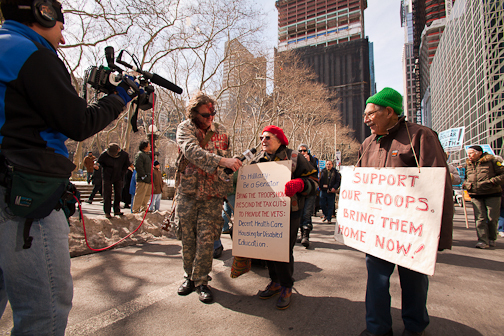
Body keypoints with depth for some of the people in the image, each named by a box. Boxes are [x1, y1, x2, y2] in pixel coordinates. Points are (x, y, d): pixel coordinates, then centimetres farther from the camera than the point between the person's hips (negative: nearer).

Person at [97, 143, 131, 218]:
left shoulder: (124, 155, -11)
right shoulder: (105, 154, -14)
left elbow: (127, 164, 8)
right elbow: (99, 162, 8)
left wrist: (122, 172, 0)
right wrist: (106, 169, 3)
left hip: (118, 177, 2)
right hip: (108, 177, -1)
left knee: (118, 194, 5)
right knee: (107, 195, -2)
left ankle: (117, 210, 17)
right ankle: (107, 212, 5)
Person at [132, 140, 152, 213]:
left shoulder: (146, 155, 22)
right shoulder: (140, 154, -10)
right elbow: (138, 167, -19)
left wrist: (150, 177, 21)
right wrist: (143, 176, -20)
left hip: (148, 180, 10)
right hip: (142, 180, -10)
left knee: (147, 196, 15)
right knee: (139, 196, -6)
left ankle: (144, 208, 25)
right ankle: (135, 210, 0)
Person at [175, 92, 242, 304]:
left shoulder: (221, 131, 4)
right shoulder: (184, 129, -4)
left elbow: (227, 160, 11)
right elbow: (193, 151, -24)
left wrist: (227, 187, 4)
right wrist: (221, 160, -38)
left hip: (212, 195, 0)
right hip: (187, 193, 0)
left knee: (206, 240, -2)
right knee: (188, 239, 11)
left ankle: (201, 281, 14)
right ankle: (189, 277, 30)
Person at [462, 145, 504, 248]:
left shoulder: (491, 161, -1)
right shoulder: (467, 164, 12)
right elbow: (465, 178, 23)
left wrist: (491, 182, -18)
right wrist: (466, 184, 2)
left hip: (492, 194, -3)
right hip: (475, 195, 3)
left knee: (492, 218, 4)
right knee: (480, 218, -4)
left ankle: (491, 239, 24)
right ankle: (483, 241, -2)